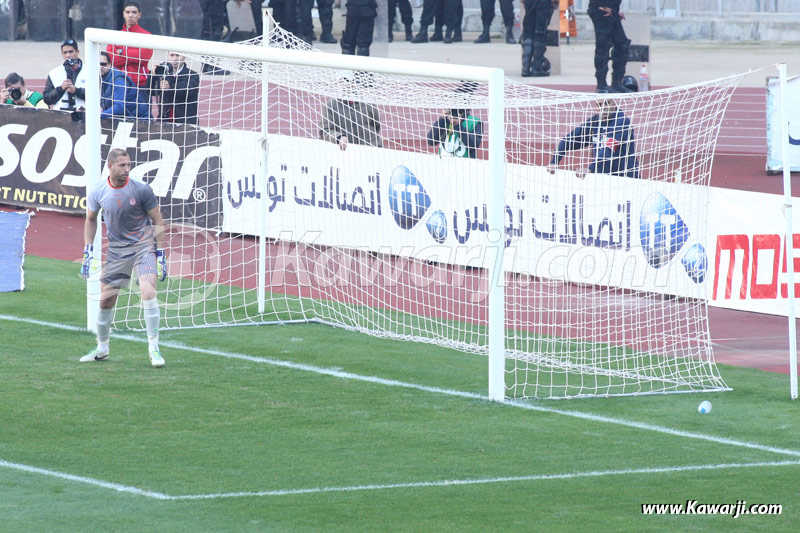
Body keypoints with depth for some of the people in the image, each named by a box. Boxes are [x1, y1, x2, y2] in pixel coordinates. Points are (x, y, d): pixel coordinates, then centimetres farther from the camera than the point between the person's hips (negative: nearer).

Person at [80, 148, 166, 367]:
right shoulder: (98, 193, -6)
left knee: (148, 292, -21)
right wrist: (88, 251, 8)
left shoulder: (141, 190, -13)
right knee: (105, 300, 5)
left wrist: (161, 254, -7)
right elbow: (91, 219, 13)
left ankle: (153, 348, -13)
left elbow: (157, 221, -5)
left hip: (143, 246, -3)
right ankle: (102, 348, 26)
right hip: (116, 250, 3)